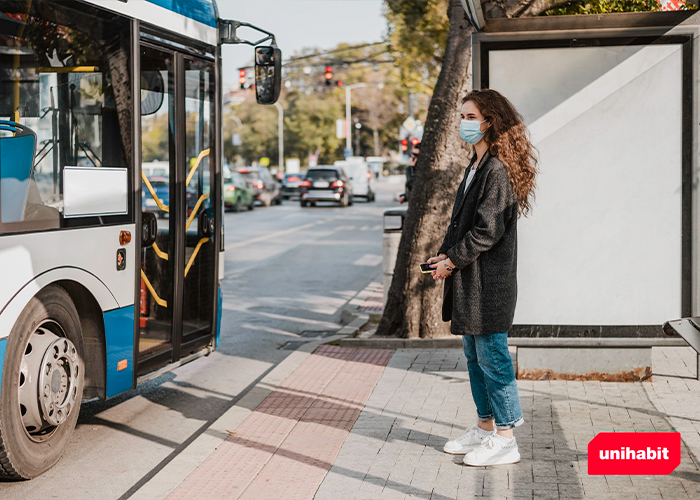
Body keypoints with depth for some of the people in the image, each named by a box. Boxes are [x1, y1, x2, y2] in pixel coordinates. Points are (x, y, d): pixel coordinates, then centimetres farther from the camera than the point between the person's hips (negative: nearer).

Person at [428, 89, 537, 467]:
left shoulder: (498, 169, -16)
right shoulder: (476, 166, 16)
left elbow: (488, 229, -19)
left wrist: (453, 260, -12)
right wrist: (445, 253, 7)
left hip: (489, 280, -10)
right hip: (469, 279, 10)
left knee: (492, 356, -4)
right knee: (474, 356, 16)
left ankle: (505, 439, 5)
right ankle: (485, 428, 28)